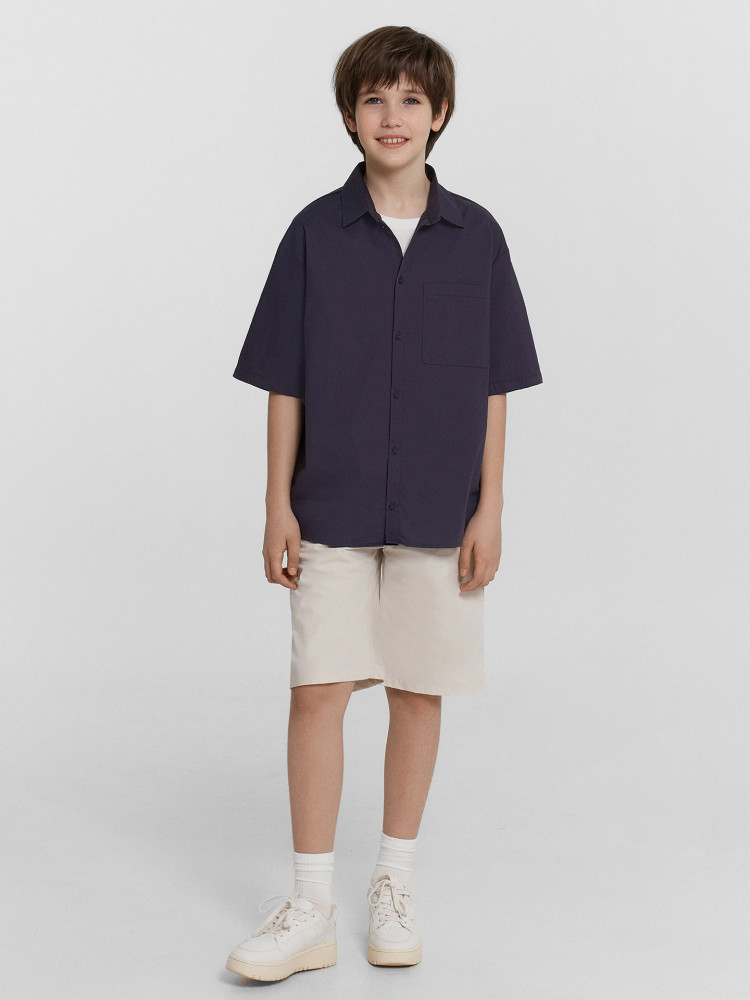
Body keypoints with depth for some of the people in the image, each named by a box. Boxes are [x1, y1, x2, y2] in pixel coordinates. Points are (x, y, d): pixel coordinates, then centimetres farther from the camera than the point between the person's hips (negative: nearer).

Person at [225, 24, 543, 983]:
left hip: (438, 510, 1)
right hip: (332, 507, -1)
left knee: (418, 690, 8)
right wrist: (278, 504, -2)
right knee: (318, 690, -3)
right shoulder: (315, 233, 0)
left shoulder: (475, 237, 1)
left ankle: (394, 886, 25)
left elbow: (493, 384, 3)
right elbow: (284, 380, 2)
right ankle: (310, 910, 8)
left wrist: (489, 509, -1)